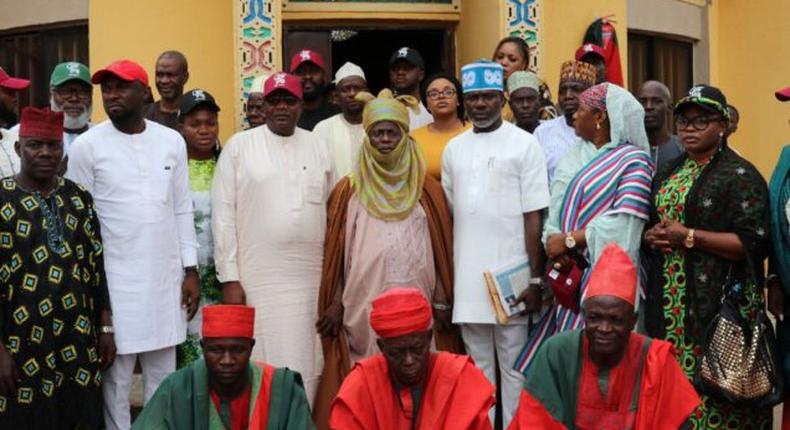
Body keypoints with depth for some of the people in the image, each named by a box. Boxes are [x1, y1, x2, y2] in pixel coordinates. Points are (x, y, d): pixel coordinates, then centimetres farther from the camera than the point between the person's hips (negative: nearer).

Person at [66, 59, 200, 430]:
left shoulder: (172, 141, 5)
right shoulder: (87, 145, -4)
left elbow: (182, 210, 9)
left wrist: (190, 270, 6)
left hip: (165, 276, 3)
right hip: (115, 280, -3)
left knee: (164, 376, 11)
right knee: (117, 378, 4)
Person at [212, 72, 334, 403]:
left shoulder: (317, 146, 12)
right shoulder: (239, 145, 2)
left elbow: (333, 211, 12)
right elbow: (223, 214, -2)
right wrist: (229, 277, -7)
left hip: (310, 277, 3)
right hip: (257, 277, -3)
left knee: (306, 363, 7)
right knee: (261, 363, -2)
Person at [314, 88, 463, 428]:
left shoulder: (427, 190, 7)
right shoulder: (349, 190, 5)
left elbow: (441, 249, 7)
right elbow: (335, 251, 6)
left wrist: (442, 301, 4)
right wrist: (334, 302, 2)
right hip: (363, 305, 0)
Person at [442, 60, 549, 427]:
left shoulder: (524, 144, -3)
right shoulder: (453, 148, 10)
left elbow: (533, 218, -6)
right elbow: (448, 215, 12)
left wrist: (536, 278, -9)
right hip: (467, 277, 4)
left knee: (513, 367, 5)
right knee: (477, 367, 13)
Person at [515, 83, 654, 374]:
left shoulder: (632, 160, -6)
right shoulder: (574, 157, 16)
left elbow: (623, 222, -16)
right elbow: (556, 208, 9)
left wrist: (569, 240, -13)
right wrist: (552, 240, -11)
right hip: (568, 273, 6)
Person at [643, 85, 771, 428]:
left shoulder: (740, 175, -6)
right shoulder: (668, 174, 16)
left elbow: (753, 243, -14)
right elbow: (648, 225, 25)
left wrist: (688, 236, -17)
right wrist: (650, 237, 1)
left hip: (718, 303, -6)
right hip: (668, 304, 6)